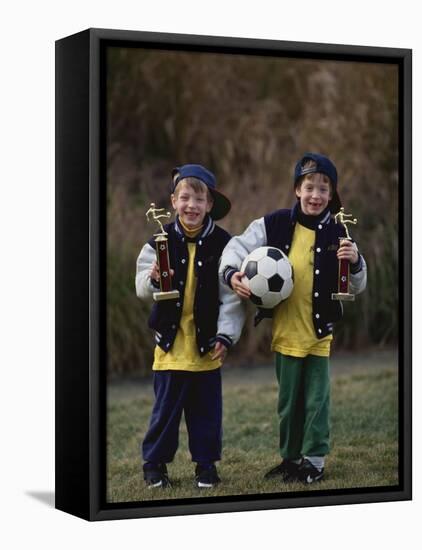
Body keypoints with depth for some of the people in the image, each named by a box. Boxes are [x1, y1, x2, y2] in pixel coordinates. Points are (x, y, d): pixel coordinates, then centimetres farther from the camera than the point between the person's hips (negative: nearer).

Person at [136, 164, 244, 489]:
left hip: (207, 343, 0)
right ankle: (155, 462, 19)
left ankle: (206, 464, 22)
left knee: (206, 410, 9)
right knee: (166, 408, 6)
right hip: (171, 340, 0)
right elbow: (142, 288, -5)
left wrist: (226, 335, -11)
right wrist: (153, 280, -27)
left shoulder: (223, 244, -5)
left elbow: (231, 295, -5)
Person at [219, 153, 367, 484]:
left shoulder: (336, 234, -5)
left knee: (316, 401, 3)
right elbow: (239, 246, 2)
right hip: (285, 331, 2)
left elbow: (356, 287, 0)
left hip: (319, 332, -2)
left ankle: (314, 461, 15)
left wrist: (355, 263, -21)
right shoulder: (275, 225, -4)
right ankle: (291, 458, 27)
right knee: (289, 401, 14)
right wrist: (231, 273, -16)